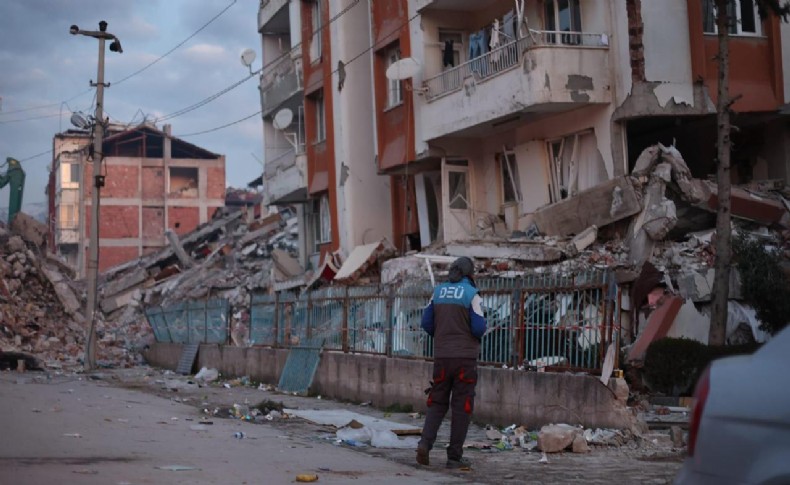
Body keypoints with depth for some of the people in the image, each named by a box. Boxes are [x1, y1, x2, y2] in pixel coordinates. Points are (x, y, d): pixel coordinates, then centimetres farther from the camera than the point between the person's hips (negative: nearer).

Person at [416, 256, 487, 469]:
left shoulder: (438, 291, 7)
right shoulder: (472, 294, -7)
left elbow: (427, 322, 7)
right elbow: (479, 328, -12)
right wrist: (475, 338, 11)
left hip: (441, 356, 4)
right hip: (465, 356, -4)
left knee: (437, 402, 13)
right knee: (462, 406, 4)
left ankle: (425, 442, -7)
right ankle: (454, 456, 5)